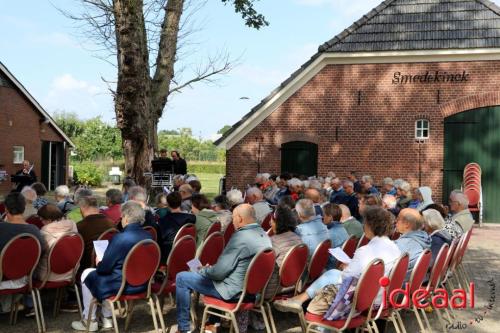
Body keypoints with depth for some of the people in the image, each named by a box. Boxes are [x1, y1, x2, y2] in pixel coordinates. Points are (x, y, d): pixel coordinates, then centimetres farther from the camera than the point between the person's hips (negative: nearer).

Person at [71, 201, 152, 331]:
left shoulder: (120, 238, -22)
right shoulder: (149, 236, -2)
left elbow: (105, 267, -17)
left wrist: (98, 263, 7)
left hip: (121, 286, -7)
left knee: (87, 274, 17)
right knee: (107, 273, 32)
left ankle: (89, 321, 25)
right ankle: (106, 318, 35)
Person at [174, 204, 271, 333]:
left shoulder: (240, 237, -24)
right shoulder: (263, 234, 3)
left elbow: (219, 272, -20)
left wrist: (204, 270, 0)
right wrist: (211, 268, 16)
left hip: (234, 290, -9)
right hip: (252, 287, 9)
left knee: (181, 278, 1)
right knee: (212, 270, 34)